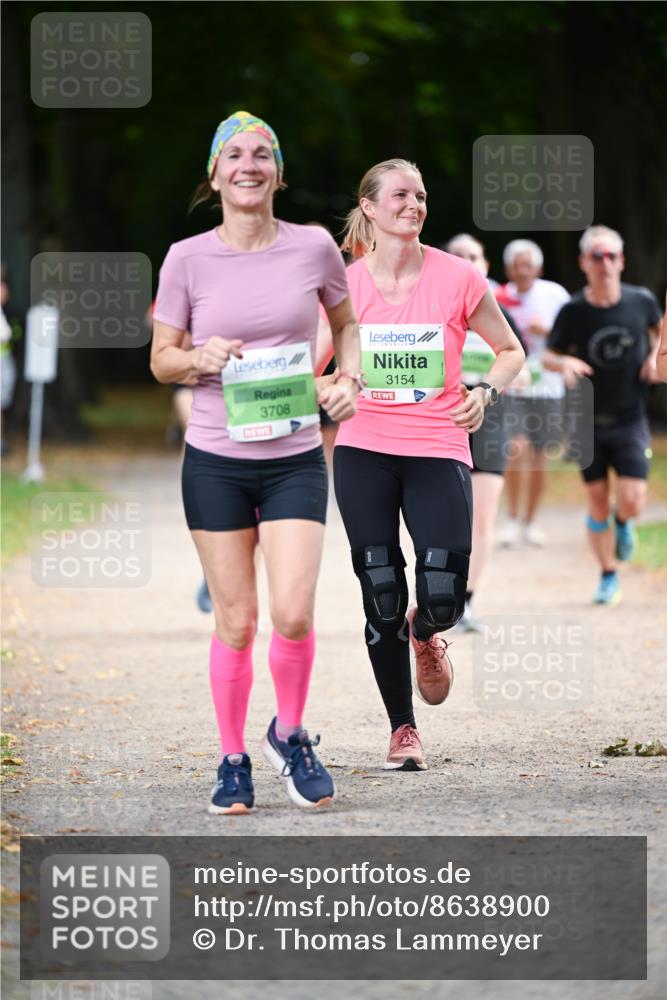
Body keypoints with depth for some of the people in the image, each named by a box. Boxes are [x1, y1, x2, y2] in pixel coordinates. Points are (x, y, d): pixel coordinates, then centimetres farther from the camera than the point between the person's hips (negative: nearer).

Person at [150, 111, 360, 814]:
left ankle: (289, 736, 16)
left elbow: (346, 322, 17)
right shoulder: (187, 259, -3)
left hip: (295, 459, 0)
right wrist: (199, 357, -15)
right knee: (235, 620, 2)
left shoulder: (313, 248, -1)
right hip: (214, 461, 0)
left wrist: (349, 381, -1)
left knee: (293, 613, -11)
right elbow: (161, 360, 6)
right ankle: (233, 761, 18)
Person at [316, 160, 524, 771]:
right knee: (382, 597, -1)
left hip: (439, 449, -1)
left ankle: (425, 634, 27)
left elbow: (510, 350, 11)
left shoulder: (457, 278, -2)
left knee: (442, 597, -12)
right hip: (364, 451, 1)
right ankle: (402, 729, 14)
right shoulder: (346, 285, 1)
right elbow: (309, 366, 10)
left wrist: (486, 393, -6)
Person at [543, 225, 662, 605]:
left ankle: (623, 523, 26)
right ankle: (609, 577, 22)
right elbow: (550, 356, 1)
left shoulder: (642, 301, -8)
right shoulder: (573, 312, -11)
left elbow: (657, 327, 15)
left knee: (631, 501, -11)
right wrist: (566, 363, -21)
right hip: (589, 421, 0)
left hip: (631, 420, 0)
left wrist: (654, 355, -4)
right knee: (597, 502, 5)